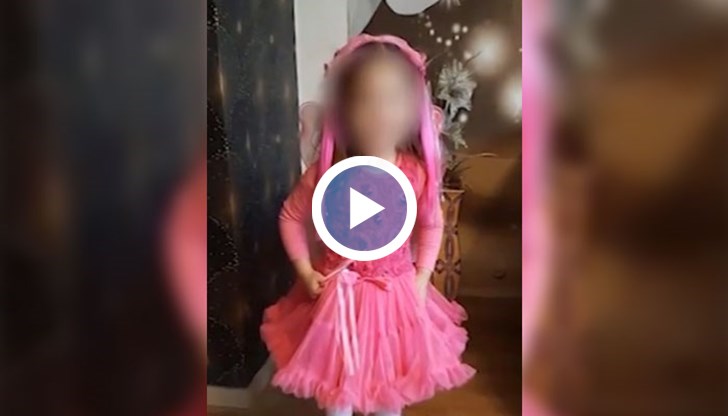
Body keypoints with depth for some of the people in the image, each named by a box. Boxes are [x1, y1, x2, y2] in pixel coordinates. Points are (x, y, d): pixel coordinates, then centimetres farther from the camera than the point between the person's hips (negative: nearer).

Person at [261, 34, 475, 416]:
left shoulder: (418, 174, -18)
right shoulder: (327, 174, -21)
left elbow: (432, 226, 0)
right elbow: (291, 217, -4)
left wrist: (421, 277, -5)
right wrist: (305, 271, -6)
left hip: (397, 290, 1)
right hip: (340, 290, -1)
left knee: (391, 373, 22)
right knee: (336, 373, 19)